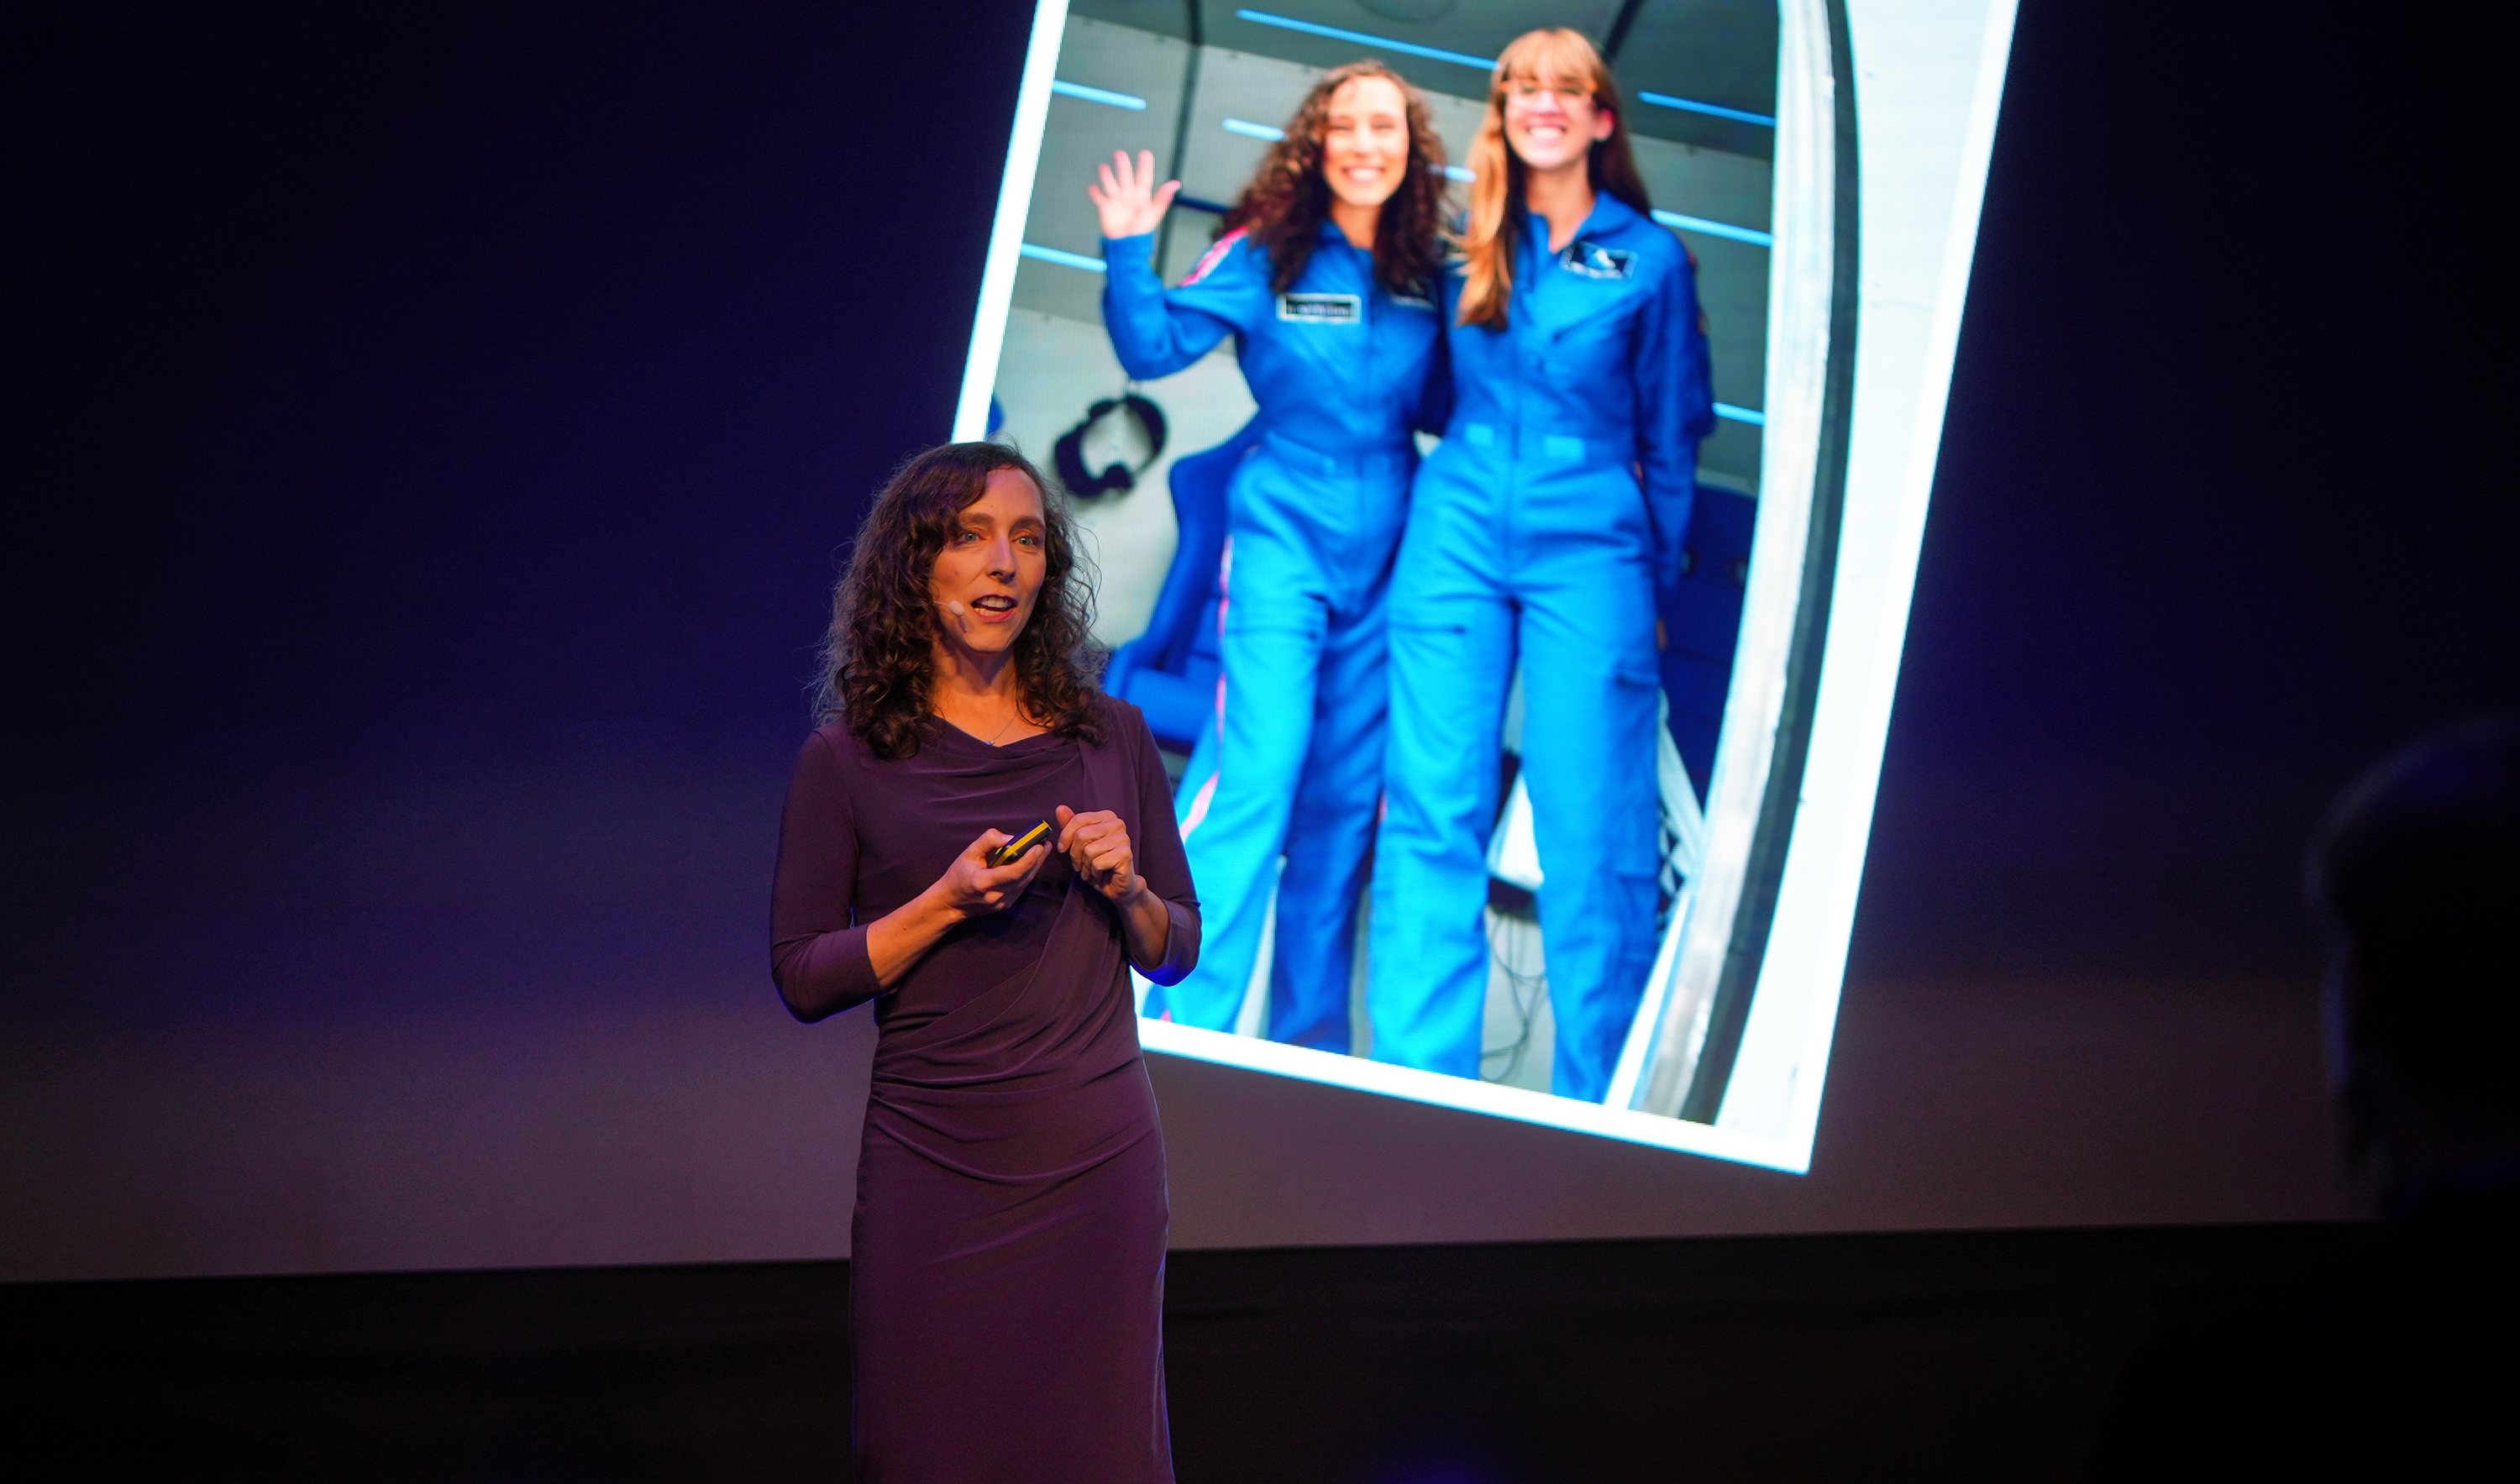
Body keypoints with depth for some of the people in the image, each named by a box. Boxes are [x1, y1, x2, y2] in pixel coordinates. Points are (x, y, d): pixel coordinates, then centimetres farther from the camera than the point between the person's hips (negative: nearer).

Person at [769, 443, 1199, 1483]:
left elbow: (1176, 952, 14)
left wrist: (1125, 887, -7)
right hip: (932, 1163, -2)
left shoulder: (1110, 737, 7)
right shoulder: (847, 762, -1)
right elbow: (802, 977, -1)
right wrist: (948, 901, -14)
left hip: (1098, 1160, 2)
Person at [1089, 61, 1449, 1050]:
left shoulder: (1429, 282, 5)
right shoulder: (1265, 259, -4)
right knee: (1255, 774, -14)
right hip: (1281, 543, -4)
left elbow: (1443, 408, 10)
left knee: (1342, 800, 8)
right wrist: (1128, 255, -22)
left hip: (1383, 560, 4)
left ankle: (1308, 1045, 15)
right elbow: (1154, 346, -8)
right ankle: (1182, 1022, -11)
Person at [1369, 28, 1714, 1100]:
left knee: (1591, 828, -3)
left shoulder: (1649, 259, 3)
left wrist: (1661, 577, 9)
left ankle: (1592, 1104, 3)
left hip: (1587, 550, -2)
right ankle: (1420, 1078, 1)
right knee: (1434, 811, -2)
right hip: (1457, 538, 2)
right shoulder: (1466, 248, 9)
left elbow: (1672, 434, 9)